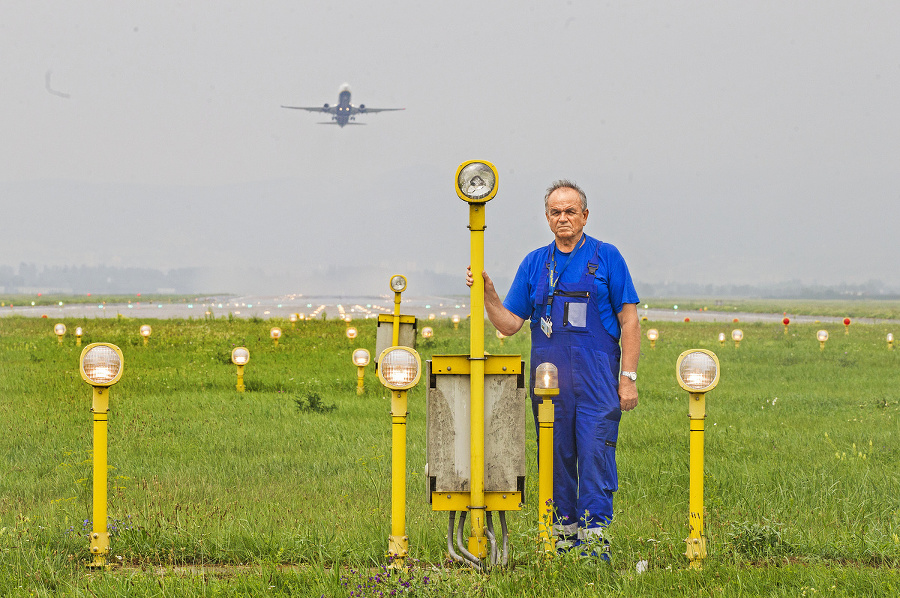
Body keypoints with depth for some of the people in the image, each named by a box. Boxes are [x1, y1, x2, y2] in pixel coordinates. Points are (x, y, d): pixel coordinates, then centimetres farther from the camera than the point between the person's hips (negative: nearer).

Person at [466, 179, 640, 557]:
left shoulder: (606, 257, 4)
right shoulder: (534, 264, 13)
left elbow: (629, 320, 2)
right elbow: (509, 324, 13)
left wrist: (628, 377, -5)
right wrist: (487, 293, -5)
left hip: (597, 376, -3)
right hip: (549, 378, 3)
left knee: (595, 453, -10)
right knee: (557, 456, 5)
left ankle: (595, 534, -9)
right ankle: (564, 530, 13)